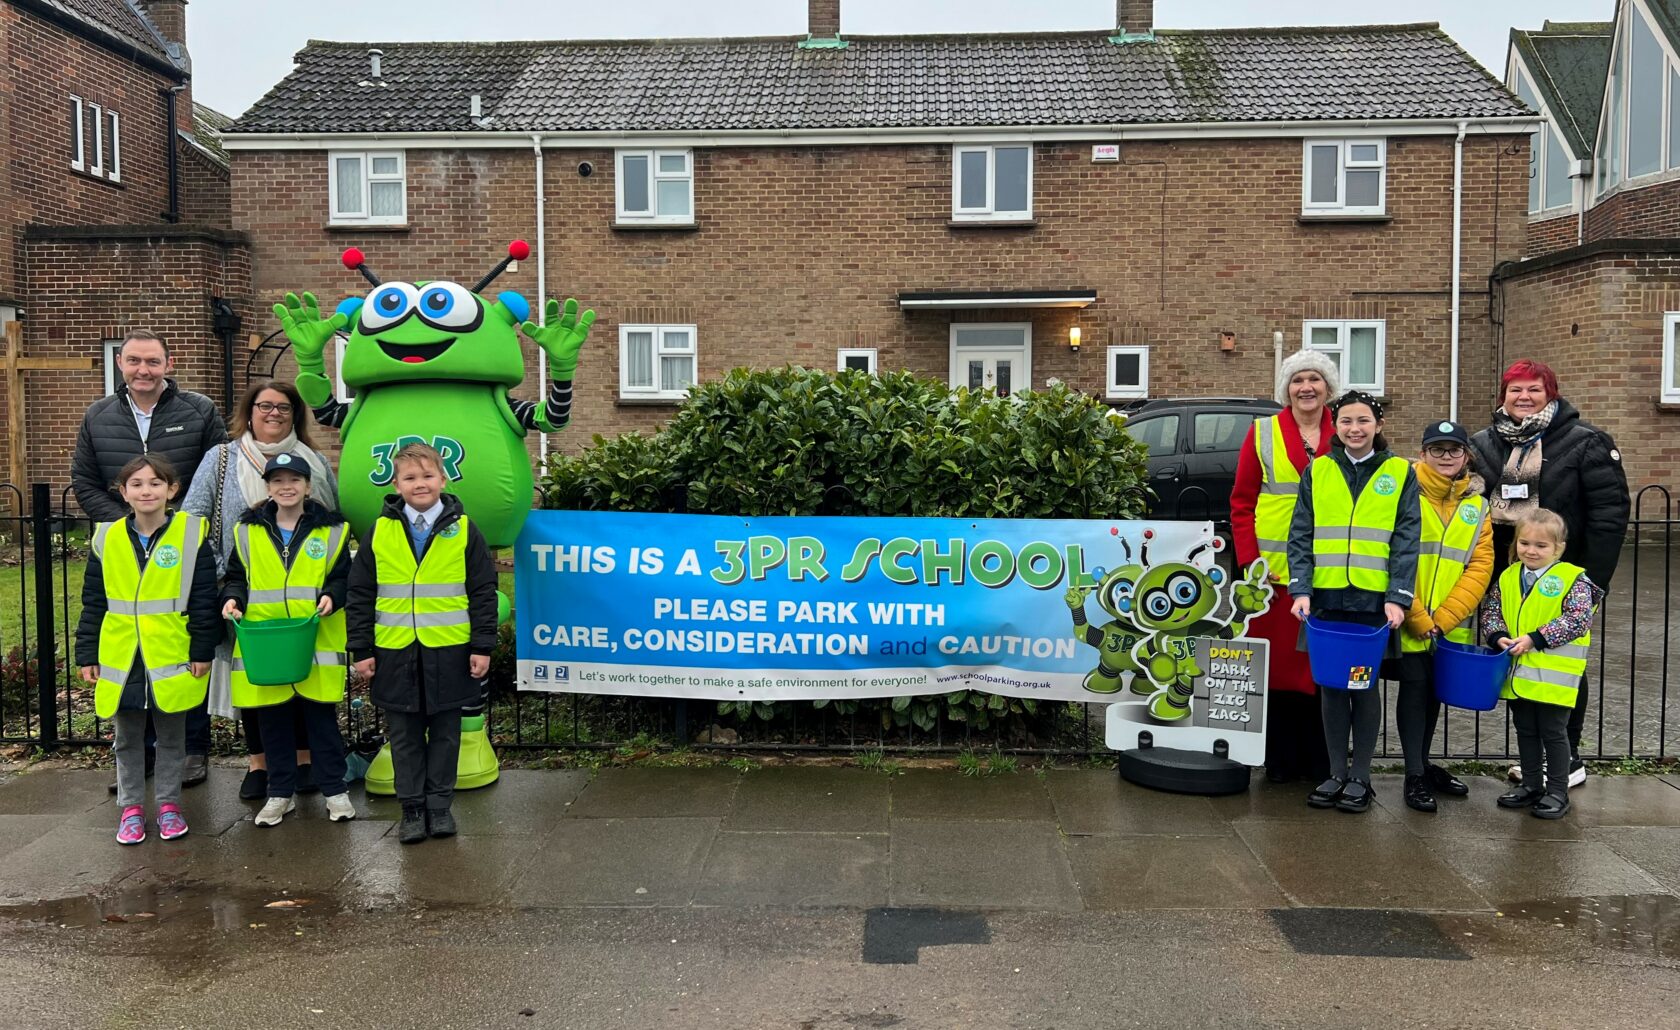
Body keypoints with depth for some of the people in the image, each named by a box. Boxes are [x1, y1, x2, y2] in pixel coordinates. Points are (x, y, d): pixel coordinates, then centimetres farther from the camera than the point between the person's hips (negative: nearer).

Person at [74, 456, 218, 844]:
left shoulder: (190, 536, -6)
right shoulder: (107, 539, 1)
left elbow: (203, 601, -5)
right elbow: (93, 603, 6)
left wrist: (202, 651, -7)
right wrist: (87, 655, 4)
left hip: (172, 660, -2)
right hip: (122, 659, 2)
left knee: (172, 738, 11)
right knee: (128, 739, 14)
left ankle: (169, 805, 25)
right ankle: (130, 807, 26)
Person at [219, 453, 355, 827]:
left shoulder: (331, 530, 3)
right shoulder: (248, 531, 7)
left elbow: (343, 576, 4)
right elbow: (236, 576, 12)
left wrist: (332, 596, -15)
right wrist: (232, 597, -7)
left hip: (317, 643, -2)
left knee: (322, 718, 4)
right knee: (273, 721, 9)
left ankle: (335, 790, 16)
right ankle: (280, 794, 21)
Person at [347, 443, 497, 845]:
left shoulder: (463, 530, -1)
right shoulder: (380, 532, 2)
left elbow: (484, 593, 1)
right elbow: (360, 594, 5)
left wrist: (483, 646, -4)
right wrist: (362, 649, 2)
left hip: (449, 650, -1)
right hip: (395, 652, 1)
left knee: (445, 732, 9)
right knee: (405, 734, 10)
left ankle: (439, 805, 21)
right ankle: (412, 807, 21)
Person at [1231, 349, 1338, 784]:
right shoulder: (1262, 434, 4)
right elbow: (1241, 503, 3)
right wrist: (1249, 561, -6)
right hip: (1274, 570, -1)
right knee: (1276, 662, 3)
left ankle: (1320, 762, 17)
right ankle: (1280, 760, 14)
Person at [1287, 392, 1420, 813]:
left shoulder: (1400, 474, 4)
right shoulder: (1317, 471, 8)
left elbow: (1405, 541, 0)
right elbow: (1301, 535, 4)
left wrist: (1398, 597, -10)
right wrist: (1300, 589, -7)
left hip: (1374, 598, -2)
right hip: (1326, 596, 2)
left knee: (1365, 684, 4)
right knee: (1332, 684, 7)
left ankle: (1360, 777, 15)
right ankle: (1336, 772, 18)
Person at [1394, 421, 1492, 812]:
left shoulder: (1476, 506, 8)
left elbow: (1480, 568, 2)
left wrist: (1442, 620, -10)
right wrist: (1419, 618, -15)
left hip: (1451, 625, 4)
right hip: (1409, 622, -4)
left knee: (1435, 692, 14)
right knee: (1414, 688, -2)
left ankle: (1424, 762, 29)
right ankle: (1415, 776, 6)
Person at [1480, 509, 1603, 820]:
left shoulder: (1573, 579, -9)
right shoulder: (1508, 578, 6)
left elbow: (1578, 619, -17)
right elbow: (1490, 610, 8)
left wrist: (1534, 639, -21)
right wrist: (1498, 636, -11)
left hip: (1553, 674, -5)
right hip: (1518, 672, 5)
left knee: (1553, 732, 4)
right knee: (1526, 730, 16)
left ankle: (1557, 793, 16)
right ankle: (1531, 785, 30)